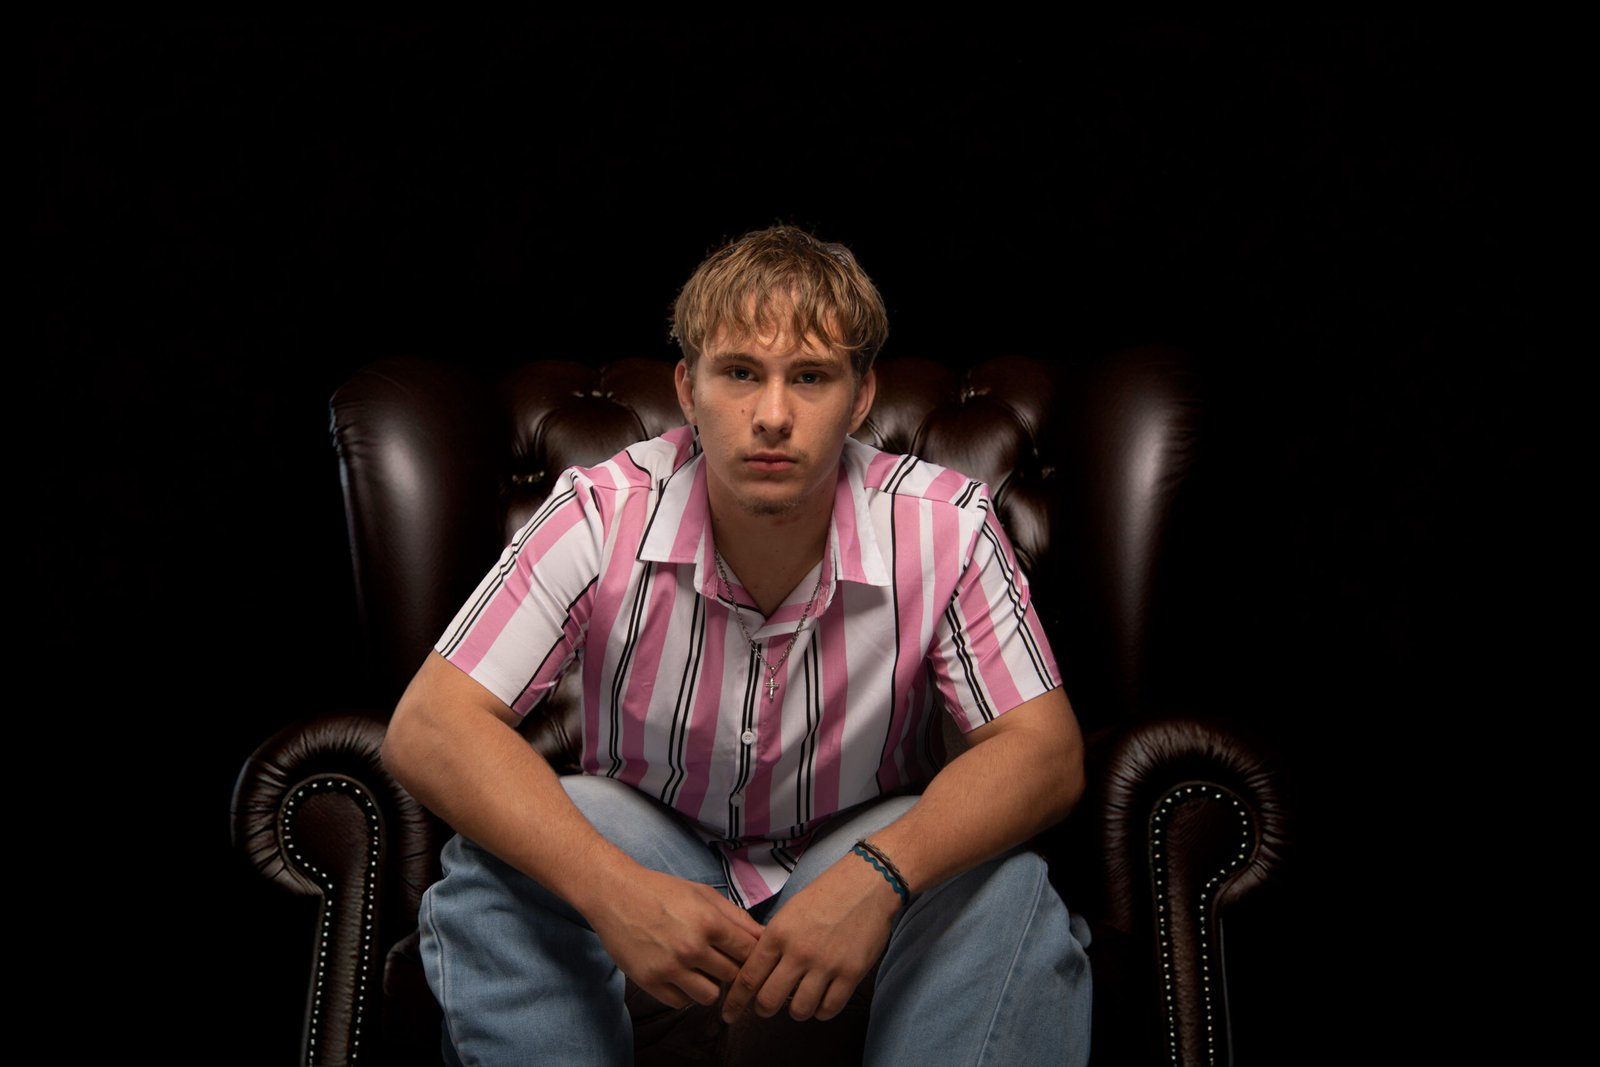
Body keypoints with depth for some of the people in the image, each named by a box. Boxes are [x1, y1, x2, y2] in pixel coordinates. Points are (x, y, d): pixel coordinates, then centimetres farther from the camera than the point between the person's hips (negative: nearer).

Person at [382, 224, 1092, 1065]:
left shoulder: (945, 527, -19)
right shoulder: (601, 516, -21)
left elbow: (1045, 750, -20)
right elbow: (426, 727, -24)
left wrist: (879, 875, -41)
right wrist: (613, 891, -41)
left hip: (857, 859, 0)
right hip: (647, 856, 1)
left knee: (1008, 894, -30)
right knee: (493, 865, -29)